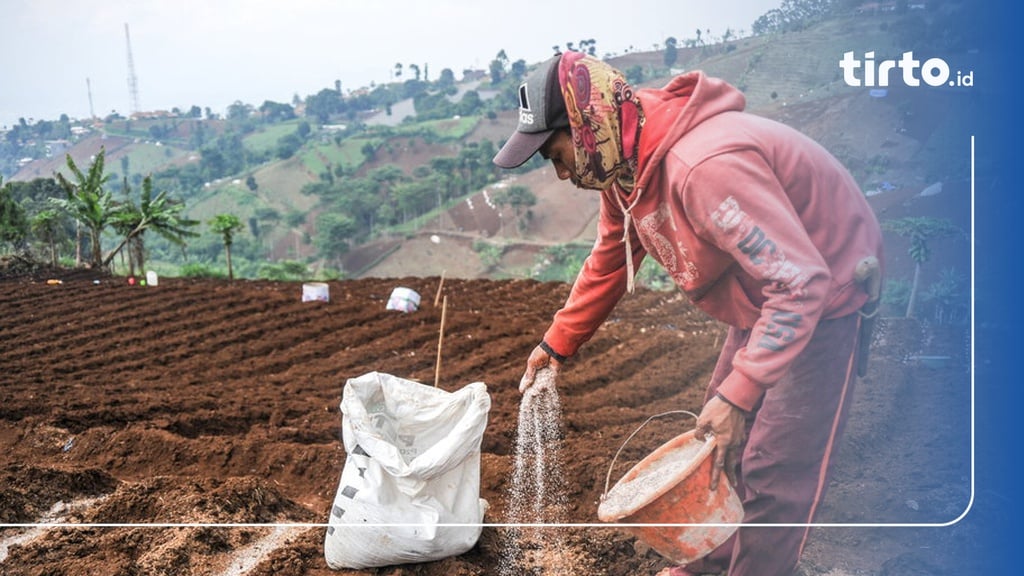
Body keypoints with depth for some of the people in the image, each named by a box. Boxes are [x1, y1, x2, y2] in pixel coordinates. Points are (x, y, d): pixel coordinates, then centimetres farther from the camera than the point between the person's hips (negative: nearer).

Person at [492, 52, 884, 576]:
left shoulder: (702, 166, -37)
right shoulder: (624, 165, -7)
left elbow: (801, 282, -36)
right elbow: (609, 262, 10)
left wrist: (739, 395, -36)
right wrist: (556, 344, 8)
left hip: (825, 295, -9)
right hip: (763, 298, 10)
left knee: (775, 469, -7)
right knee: (719, 438, 20)